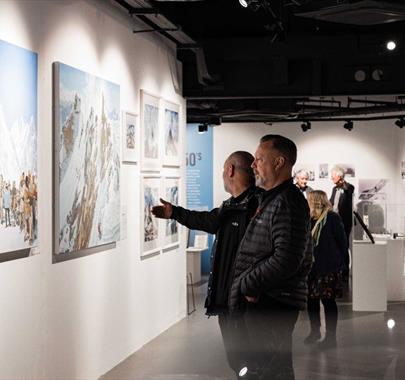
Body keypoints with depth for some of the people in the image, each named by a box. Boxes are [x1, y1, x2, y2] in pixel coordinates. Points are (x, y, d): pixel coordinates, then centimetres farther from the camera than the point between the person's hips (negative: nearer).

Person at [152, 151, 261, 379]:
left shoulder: (257, 205, -19)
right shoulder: (231, 206, 12)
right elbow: (208, 221, 32)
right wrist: (174, 212, 45)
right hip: (225, 298, 10)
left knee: (245, 361, -3)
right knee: (236, 360, 18)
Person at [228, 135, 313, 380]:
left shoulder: (287, 203, -16)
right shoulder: (271, 199, 19)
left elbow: (286, 261, -25)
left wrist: (246, 285, -16)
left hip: (275, 305, -11)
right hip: (262, 301, 11)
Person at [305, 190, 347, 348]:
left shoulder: (332, 218, -9)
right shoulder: (308, 219, 9)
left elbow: (343, 243, -5)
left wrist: (338, 263, -3)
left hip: (328, 269, -6)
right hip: (311, 267, 6)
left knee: (328, 300, -2)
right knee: (311, 299, 11)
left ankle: (331, 336, 7)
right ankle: (315, 331, 27)